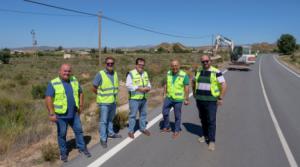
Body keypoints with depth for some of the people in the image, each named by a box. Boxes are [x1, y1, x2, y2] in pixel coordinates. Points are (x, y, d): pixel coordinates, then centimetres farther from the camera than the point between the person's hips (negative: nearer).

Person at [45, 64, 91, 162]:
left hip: (74, 113, 4)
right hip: (60, 115, -4)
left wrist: (81, 106, 10)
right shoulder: (53, 83, -12)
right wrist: (51, 113, -23)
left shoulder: (74, 80, 4)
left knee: (79, 130, 14)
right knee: (62, 134, 10)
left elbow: (80, 93, 13)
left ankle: (82, 148, 31)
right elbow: (48, 99, -17)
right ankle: (63, 153, 27)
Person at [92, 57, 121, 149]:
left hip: (113, 101, 6)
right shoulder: (100, 74, -14)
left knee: (110, 119, 21)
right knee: (103, 121, 3)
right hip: (104, 102, -6)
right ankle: (103, 139, 15)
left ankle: (110, 133, 39)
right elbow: (94, 88, -8)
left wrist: (113, 95, 8)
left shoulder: (115, 74, 4)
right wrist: (102, 96, 2)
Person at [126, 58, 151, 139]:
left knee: (143, 114, 17)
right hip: (134, 98, -6)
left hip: (144, 98, 7)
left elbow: (148, 83, 15)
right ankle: (130, 131, 15)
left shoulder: (145, 73, 11)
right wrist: (139, 88, -24)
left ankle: (143, 128, 33)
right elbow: (128, 86, -18)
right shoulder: (131, 73, -10)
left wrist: (148, 88, -8)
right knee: (133, 115, 2)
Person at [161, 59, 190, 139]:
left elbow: (186, 88, -11)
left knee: (177, 116, 7)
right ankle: (166, 127, 32)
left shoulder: (184, 75, -14)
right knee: (165, 112, 10)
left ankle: (177, 131, 25)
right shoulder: (168, 73, 0)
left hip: (178, 99, -4)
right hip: (168, 98, 5)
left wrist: (186, 99, -10)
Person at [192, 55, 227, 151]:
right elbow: (194, 81, 23)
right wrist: (194, 92, 15)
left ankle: (211, 141, 3)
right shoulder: (198, 71, 7)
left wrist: (221, 98, -11)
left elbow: (224, 85, -8)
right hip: (199, 100, 5)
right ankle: (204, 135, 31)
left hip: (211, 101, -5)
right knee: (203, 119, 15)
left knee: (211, 121, -4)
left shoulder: (216, 72, -9)